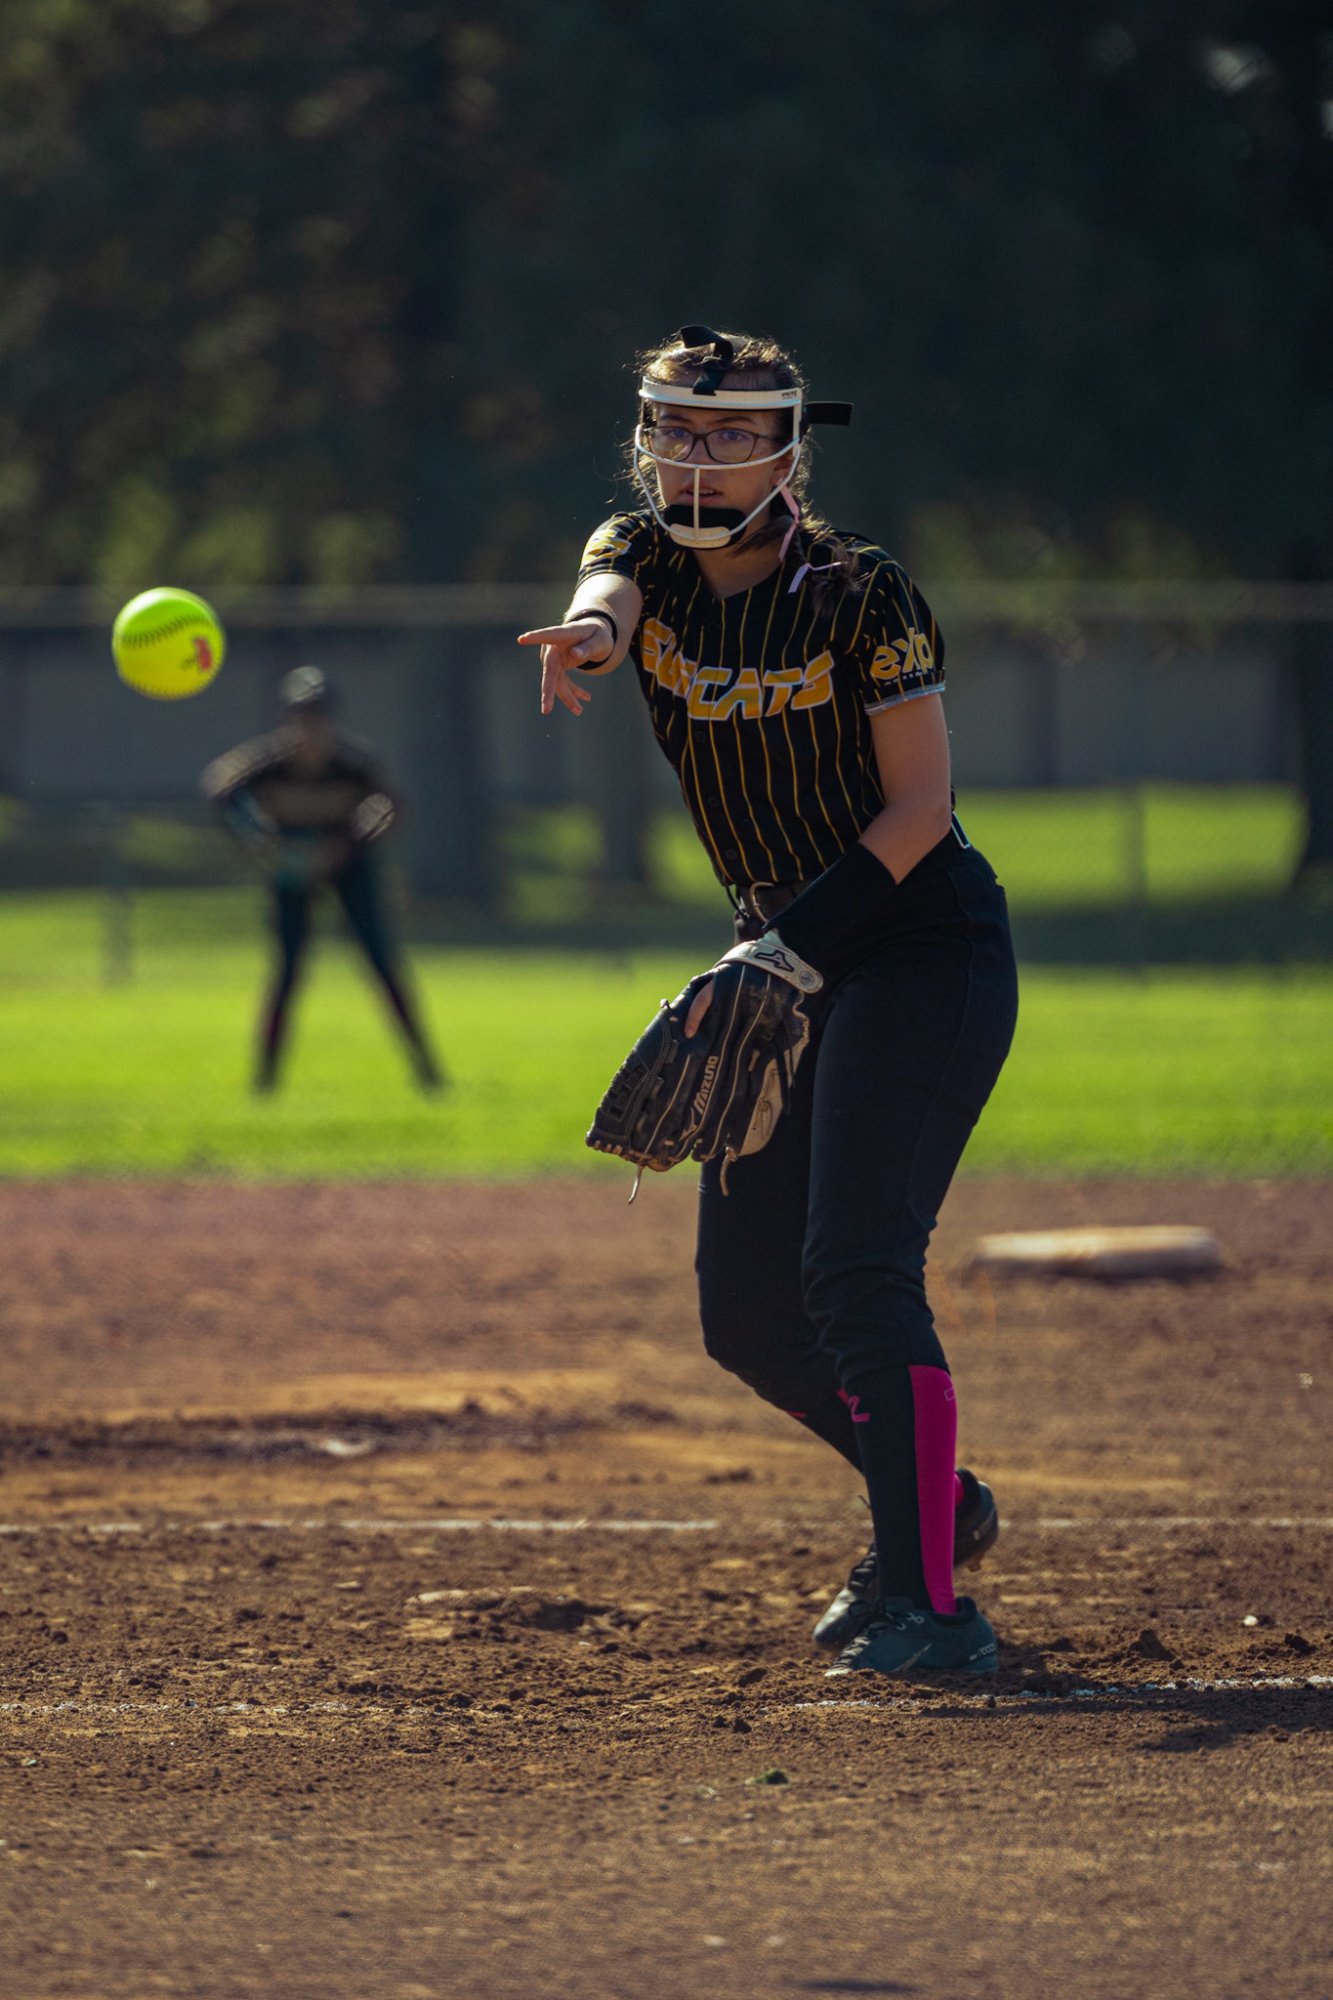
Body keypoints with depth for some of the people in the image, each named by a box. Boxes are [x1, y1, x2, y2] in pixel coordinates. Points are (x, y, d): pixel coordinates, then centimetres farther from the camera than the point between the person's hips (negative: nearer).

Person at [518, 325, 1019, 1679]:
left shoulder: (860, 596, -15)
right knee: (746, 1311, 8)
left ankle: (932, 1607, -23)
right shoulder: (645, 557, 0)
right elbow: (609, 590, -25)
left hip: (922, 945, -7)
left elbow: (921, 807, -15)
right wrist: (589, 632, -51)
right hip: (786, 962, 7)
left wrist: (788, 945, -26)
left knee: (856, 1265, -21)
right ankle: (936, 1503, 31)